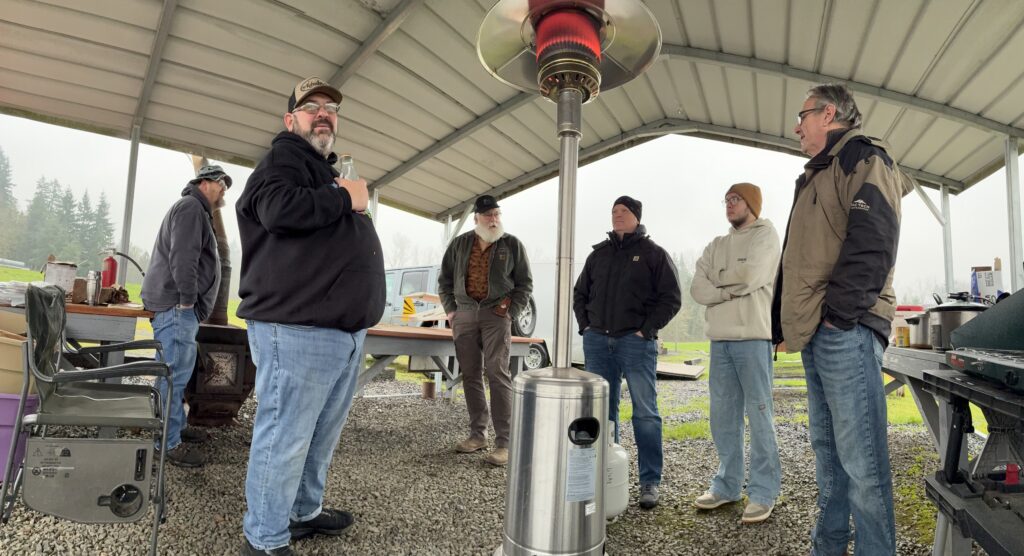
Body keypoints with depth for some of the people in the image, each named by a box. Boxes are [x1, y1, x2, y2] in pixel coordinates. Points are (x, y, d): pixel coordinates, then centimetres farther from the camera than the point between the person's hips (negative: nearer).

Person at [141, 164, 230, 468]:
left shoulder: (198, 211, 26)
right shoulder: (190, 206, -8)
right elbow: (182, 257, -19)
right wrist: (187, 301, -20)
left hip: (179, 305, 11)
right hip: (176, 305, -11)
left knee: (178, 371, 17)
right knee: (174, 372, -9)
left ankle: (176, 426, 28)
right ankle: (169, 443, -5)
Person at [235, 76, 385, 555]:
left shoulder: (327, 172, 26)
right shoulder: (283, 160, -3)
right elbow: (280, 208, -25)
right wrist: (346, 199, -13)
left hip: (344, 329, 10)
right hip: (298, 328, -9)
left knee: (321, 435, 18)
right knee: (285, 436, -3)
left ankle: (305, 512, 34)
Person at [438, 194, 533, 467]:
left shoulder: (512, 244, 2)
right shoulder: (460, 244, 9)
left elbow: (525, 283, 6)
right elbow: (445, 279, 16)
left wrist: (511, 312, -4)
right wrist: (450, 310, 6)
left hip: (495, 314, -3)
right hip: (465, 314, 4)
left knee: (498, 374, -11)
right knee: (470, 375, 7)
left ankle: (504, 442, -8)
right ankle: (478, 434, 17)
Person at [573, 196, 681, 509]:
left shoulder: (653, 253, 1)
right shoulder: (599, 253, 14)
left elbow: (671, 298, -4)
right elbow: (580, 292, 21)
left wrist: (646, 330, -10)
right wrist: (585, 326, 8)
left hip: (636, 342, -4)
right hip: (597, 342, 5)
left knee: (645, 412, 0)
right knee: (602, 410, 11)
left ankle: (650, 481, 9)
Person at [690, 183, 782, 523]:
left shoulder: (765, 234, 3)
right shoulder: (716, 246, 18)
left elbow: (751, 275, -14)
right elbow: (698, 289, 6)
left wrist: (718, 281, 2)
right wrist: (731, 290, -9)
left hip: (753, 336, -6)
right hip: (720, 338, 6)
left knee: (758, 414, -2)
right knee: (723, 415, 10)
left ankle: (763, 493, 7)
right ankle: (727, 485, 21)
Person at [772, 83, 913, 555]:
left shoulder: (864, 159, -1)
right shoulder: (818, 176, 26)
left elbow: (873, 242, -16)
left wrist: (838, 311, -20)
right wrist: (786, 323, 20)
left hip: (845, 330, -9)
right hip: (815, 334, 10)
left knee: (860, 457, -7)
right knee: (827, 447, 16)